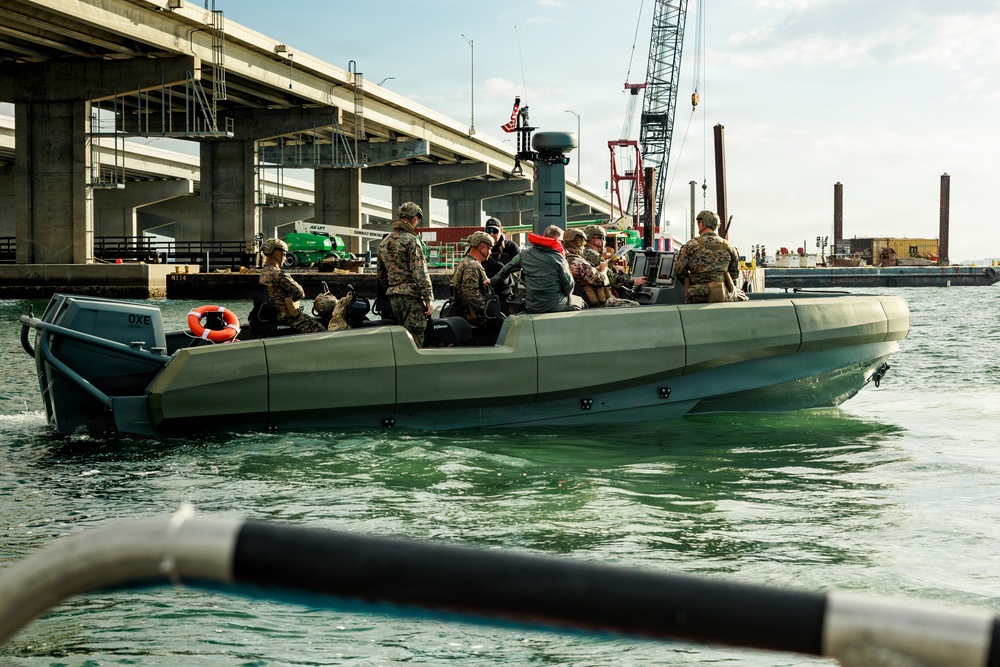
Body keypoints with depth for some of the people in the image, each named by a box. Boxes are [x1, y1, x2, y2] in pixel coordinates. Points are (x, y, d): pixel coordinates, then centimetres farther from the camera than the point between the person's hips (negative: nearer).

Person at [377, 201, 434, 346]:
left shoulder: (384, 242, 15)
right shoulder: (411, 240, -10)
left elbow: (381, 275, 22)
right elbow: (420, 273, -15)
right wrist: (428, 300, -13)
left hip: (393, 297, 8)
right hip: (411, 296, -8)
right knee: (414, 342, -8)